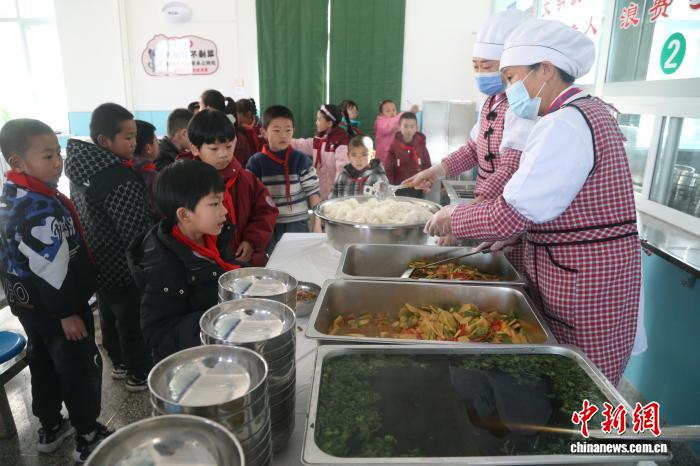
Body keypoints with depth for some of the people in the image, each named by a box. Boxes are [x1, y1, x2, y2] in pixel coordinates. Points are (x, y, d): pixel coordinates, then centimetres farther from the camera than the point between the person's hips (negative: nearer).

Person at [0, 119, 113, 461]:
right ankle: (88, 438, 17)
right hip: (52, 306, -10)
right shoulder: (39, 206, -26)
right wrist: (67, 312, -21)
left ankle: (50, 428, 38)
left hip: (29, 303, 10)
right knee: (81, 368, 4)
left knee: (44, 365, 21)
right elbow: (51, 269, -28)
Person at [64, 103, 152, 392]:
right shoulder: (123, 181, -29)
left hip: (97, 262, 9)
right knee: (132, 322, 9)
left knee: (109, 315, 23)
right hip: (124, 267, -8)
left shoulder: (82, 169, -1)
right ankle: (139, 374, 26)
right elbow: (137, 234, -27)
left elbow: (81, 215, 10)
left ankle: (118, 362, 43)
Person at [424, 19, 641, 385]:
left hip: (583, 284, -10)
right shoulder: (592, 111, 13)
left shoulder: (565, 124, -19)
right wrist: (517, 231, 8)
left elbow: (510, 215, -22)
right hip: (596, 273, 10)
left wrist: (452, 218, -7)